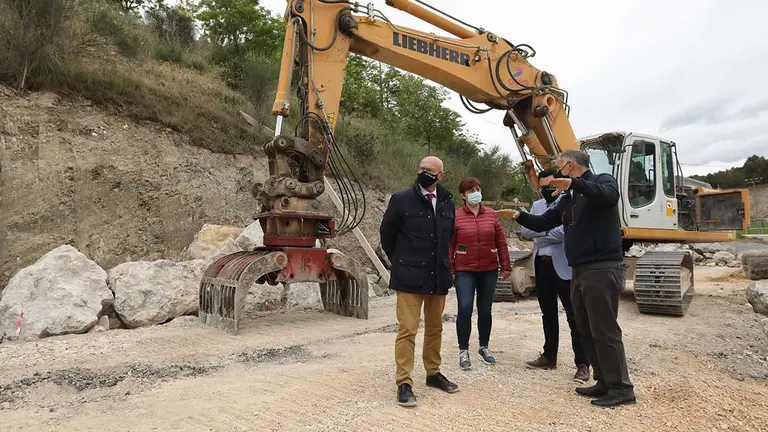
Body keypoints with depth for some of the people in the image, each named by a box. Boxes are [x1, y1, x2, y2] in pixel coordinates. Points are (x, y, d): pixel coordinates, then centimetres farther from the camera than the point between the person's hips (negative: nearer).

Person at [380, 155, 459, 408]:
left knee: (435, 329, 15)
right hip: (410, 277, -5)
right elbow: (387, 234, 2)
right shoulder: (401, 200, -7)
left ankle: (433, 373, 30)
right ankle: (404, 383, 4)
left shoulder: (448, 203, 5)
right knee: (407, 330, -5)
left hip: (438, 276, 5)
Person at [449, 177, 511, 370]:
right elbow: (449, 245, -4)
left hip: (489, 271, 3)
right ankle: (463, 350, 4)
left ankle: (484, 347, 29)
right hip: (465, 271, -3)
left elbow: (501, 242, 8)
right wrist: (449, 270, -7)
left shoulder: (492, 215, 5)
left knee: (485, 310, 10)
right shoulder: (456, 217, -4)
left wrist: (506, 266, 7)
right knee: (465, 309, -12)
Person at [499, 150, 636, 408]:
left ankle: (621, 388, 7)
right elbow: (543, 223, 18)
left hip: (602, 268, -9)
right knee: (587, 331, 13)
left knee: (605, 330, -5)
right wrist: (518, 216, 4)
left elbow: (609, 195, -29)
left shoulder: (602, 180, -4)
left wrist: (573, 183, -37)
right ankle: (605, 383, 24)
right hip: (580, 271, 9)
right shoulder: (568, 199, 19)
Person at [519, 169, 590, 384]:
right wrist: (548, 229, -13)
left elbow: (564, 232, -19)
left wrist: (539, 234, -6)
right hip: (541, 265, 7)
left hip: (562, 266, -6)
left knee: (574, 316, -2)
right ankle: (549, 356, 26)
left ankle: (582, 364, 5)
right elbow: (525, 231, 2)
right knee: (548, 314, 15)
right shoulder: (537, 205, 14)